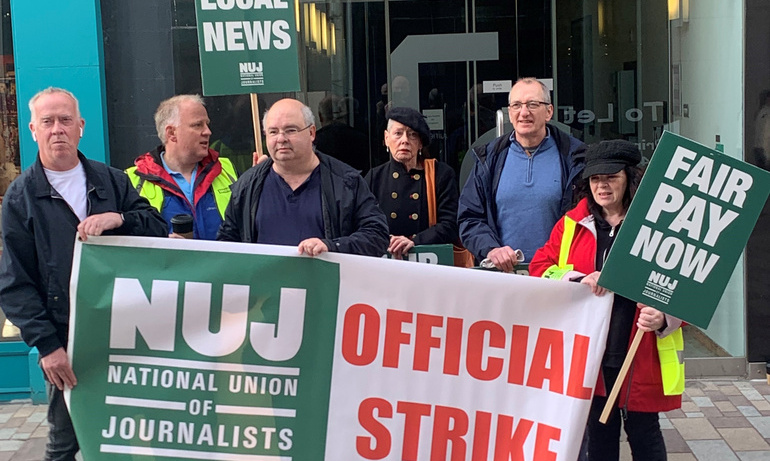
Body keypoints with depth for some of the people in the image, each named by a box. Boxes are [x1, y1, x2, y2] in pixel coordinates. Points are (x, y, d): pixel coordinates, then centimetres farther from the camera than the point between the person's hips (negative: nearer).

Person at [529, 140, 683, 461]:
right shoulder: (571, 224, 5)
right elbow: (540, 268, 2)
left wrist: (663, 318, -21)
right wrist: (579, 280, -15)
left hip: (641, 354, -3)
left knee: (642, 430, 9)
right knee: (599, 432, 16)